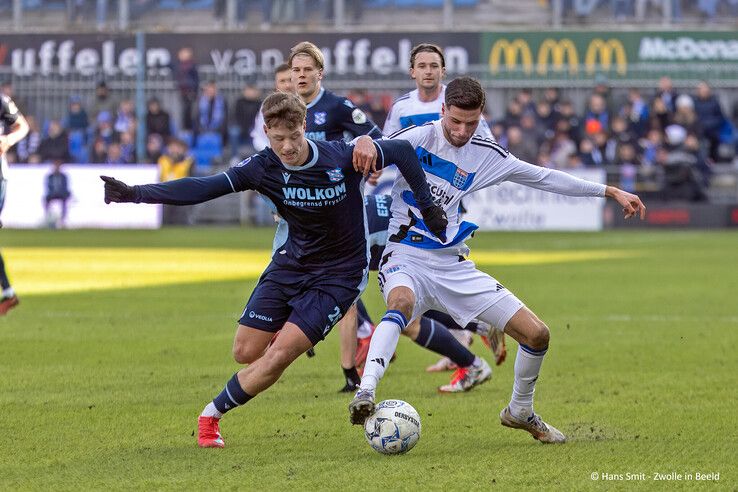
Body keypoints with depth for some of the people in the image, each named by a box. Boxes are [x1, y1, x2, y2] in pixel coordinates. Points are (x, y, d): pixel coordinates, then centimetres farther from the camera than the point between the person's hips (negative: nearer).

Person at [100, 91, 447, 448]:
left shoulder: (343, 158, -22)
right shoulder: (263, 168, -15)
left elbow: (402, 151, -8)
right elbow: (202, 188, -21)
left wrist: (428, 208, -7)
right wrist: (137, 194, -31)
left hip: (339, 275, -4)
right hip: (289, 265, 4)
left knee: (277, 357, -13)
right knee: (246, 353, 0)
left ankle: (212, 414, 4)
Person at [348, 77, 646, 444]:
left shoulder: (487, 156, 5)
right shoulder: (420, 138, -9)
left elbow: (545, 178, 16)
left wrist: (609, 191, 18)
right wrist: (363, 144, -43)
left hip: (454, 267, 5)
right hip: (406, 260, -5)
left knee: (537, 334, 0)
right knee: (402, 302, -43)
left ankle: (520, 412, 25)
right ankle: (365, 392, -53)